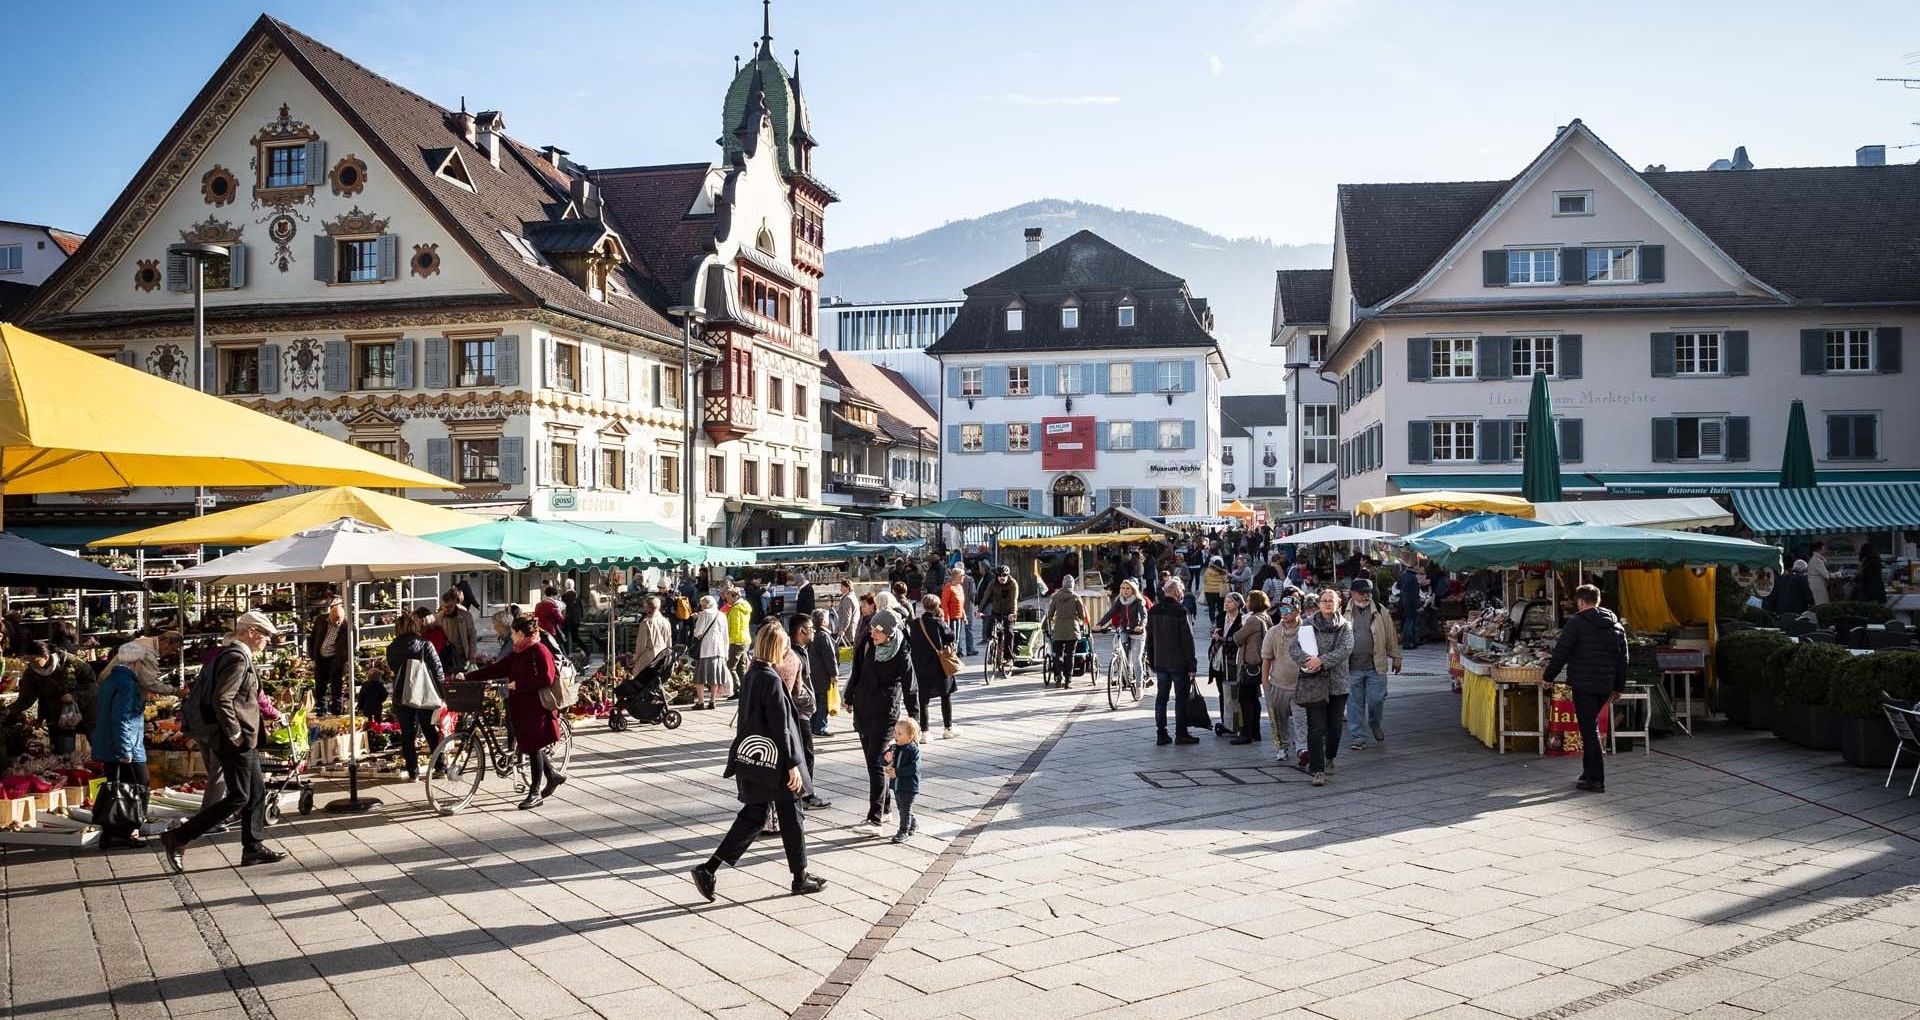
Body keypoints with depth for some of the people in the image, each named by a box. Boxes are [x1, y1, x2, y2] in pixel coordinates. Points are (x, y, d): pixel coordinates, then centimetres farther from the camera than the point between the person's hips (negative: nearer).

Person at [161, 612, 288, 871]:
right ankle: (177, 839, 0)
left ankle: (253, 847, 20)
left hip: (245, 741, 11)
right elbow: (221, 700, -25)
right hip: (237, 742, -11)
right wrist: (235, 735, -20)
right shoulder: (237, 658, -17)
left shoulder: (239, 656, 14)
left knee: (256, 792, 13)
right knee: (238, 798, -6)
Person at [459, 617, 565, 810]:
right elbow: (496, 669, 12)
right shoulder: (518, 653, 14)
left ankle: (535, 792, 8)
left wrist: (518, 684, -19)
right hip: (520, 706, 8)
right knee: (529, 746, 12)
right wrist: (467, 676, 6)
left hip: (535, 708, -8)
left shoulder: (539, 650, -13)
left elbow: (546, 679, -22)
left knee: (533, 747, -2)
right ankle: (553, 776, 29)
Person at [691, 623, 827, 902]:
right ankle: (800, 878, 19)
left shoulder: (752, 674, 7)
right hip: (774, 761, -8)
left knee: (753, 816, 12)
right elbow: (780, 727, -20)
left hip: (753, 760, 8)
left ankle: (709, 868, 6)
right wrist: (792, 764, -16)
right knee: (790, 817, 7)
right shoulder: (771, 679, -20)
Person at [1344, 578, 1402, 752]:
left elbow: (1391, 636, 11)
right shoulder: (1344, 612, 0)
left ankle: (1376, 726, 32)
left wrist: (1395, 658, 12)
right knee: (1355, 704, 4)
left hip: (1376, 666, 1)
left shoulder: (1380, 612, 5)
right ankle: (1358, 738, 14)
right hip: (1352, 667, -1)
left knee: (1376, 700, 1)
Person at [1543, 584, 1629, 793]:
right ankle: (1590, 772, 25)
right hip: (1605, 686, 6)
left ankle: (1596, 780, -5)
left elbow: (1561, 652, -11)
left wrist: (1548, 677, 1)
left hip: (1583, 685, -6)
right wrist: (1618, 687, 22)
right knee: (1591, 726, 21)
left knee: (1589, 729, -4)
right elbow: (1622, 659, 15)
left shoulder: (1576, 623, -10)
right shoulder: (1616, 626, 11)